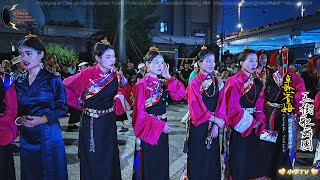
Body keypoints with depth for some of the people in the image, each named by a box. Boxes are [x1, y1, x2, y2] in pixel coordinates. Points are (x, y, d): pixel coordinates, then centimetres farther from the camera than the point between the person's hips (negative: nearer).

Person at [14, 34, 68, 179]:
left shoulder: (53, 80, -7)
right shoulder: (19, 81, 7)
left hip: (48, 136, -4)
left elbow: (62, 107, -6)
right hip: (26, 137, 4)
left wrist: (43, 119, -18)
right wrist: (19, 119, -8)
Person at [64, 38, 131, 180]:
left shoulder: (115, 76, 2)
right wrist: (80, 104, -1)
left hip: (109, 124, 4)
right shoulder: (88, 74, -13)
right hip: (92, 124, -4)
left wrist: (120, 97, -13)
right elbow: (65, 88, -6)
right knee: (93, 161, 7)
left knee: (110, 159, 14)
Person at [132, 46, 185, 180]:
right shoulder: (142, 85, -13)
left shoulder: (163, 83, 8)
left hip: (162, 128, 6)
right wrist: (160, 125, -17)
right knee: (148, 166, 7)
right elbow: (140, 113, -16)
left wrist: (169, 77, -9)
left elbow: (180, 95, -5)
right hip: (148, 130, -6)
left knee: (162, 164, 17)